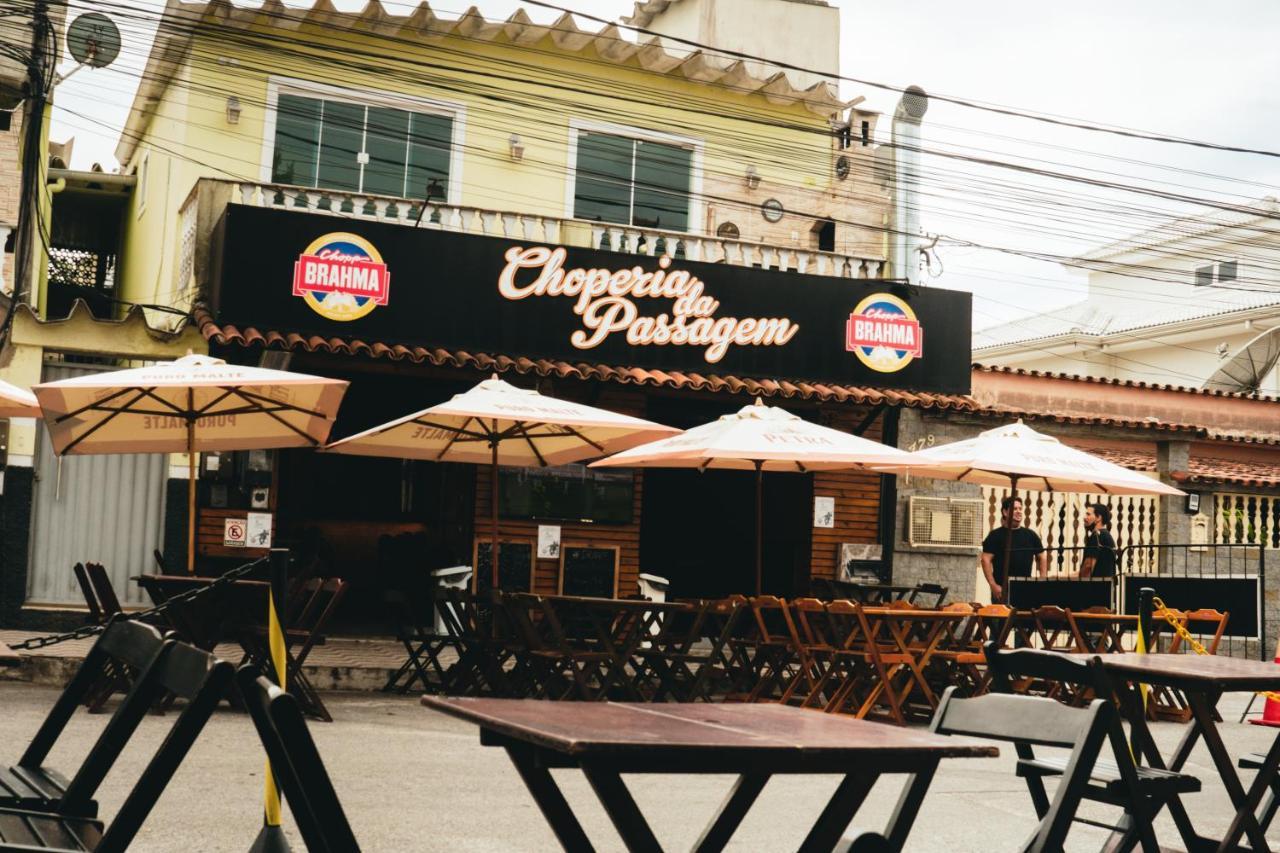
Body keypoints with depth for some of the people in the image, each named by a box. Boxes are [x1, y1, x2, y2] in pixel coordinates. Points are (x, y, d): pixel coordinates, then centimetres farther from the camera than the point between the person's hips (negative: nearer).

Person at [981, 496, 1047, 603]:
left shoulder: (1030, 535, 11)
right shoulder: (996, 535, -1)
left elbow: (1042, 558, 17)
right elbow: (986, 559, -6)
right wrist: (993, 585, -14)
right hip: (1002, 589, -4)